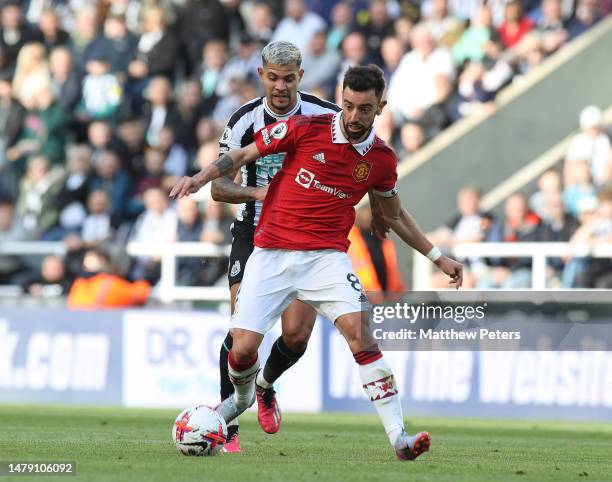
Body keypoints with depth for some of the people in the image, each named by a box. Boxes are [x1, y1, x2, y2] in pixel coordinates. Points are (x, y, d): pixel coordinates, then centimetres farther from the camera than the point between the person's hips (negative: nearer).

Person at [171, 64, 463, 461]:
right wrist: (201, 177, -13)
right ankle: (243, 397, 31)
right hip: (272, 254, -1)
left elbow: (394, 215, 21)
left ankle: (399, 436, -22)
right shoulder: (305, 129, -7)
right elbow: (243, 155, 3)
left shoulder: (382, 159, 3)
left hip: (327, 257, 1)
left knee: (360, 333, -22)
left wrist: (437, 257, 19)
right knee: (243, 348, -7)